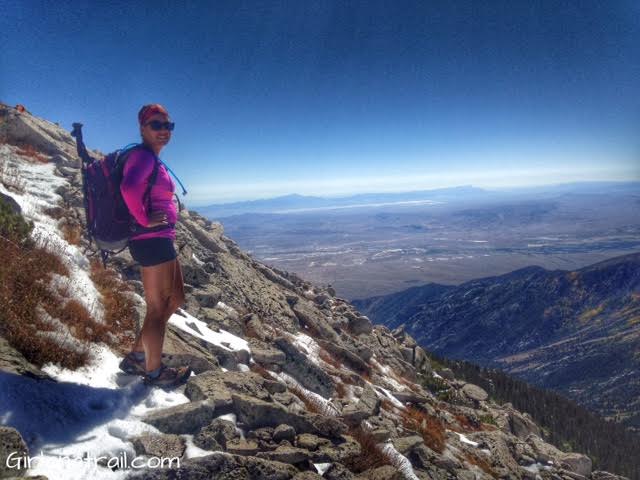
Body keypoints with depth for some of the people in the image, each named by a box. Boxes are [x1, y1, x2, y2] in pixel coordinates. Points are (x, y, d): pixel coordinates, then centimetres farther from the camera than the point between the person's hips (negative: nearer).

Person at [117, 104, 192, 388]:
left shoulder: (153, 159, 15)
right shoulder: (143, 155, -14)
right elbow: (129, 187, -34)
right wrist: (145, 220, -22)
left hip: (160, 240, 10)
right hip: (153, 240, -10)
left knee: (175, 299, 20)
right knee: (158, 308, 4)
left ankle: (136, 357, 29)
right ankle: (154, 372, 22)